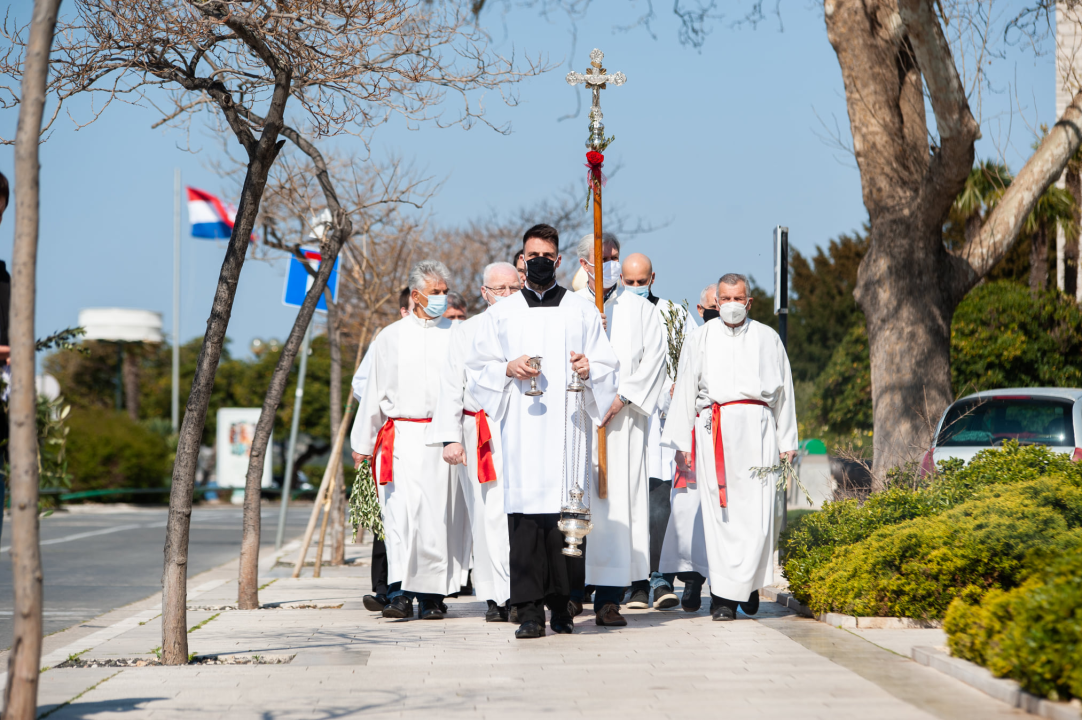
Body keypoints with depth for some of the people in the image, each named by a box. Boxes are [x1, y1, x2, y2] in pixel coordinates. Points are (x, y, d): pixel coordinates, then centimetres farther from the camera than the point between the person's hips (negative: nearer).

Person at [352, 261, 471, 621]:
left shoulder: (456, 336, 11)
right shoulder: (390, 337, 12)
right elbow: (374, 392, 15)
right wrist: (363, 443, 14)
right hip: (402, 436, 0)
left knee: (439, 515, -2)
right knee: (402, 511, -14)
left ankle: (432, 594, 6)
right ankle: (401, 592, -17)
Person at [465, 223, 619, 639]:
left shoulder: (582, 312, 13)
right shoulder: (500, 314, 14)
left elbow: (608, 367, 12)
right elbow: (477, 370, 13)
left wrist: (589, 370, -10)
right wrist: (508, 369, -6)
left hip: (566, 428, 0)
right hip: (521, 430, 0)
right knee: (524, 513, -9)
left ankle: (561, 604, 4)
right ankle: (530, 609, -9)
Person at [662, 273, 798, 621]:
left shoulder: (768, 339, 16)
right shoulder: (701, 340, 15)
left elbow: (783, 391, 17)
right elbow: (685, 391, 13)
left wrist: (787, 443, 12)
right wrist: (682, 442, 6)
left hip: (757, 429, 0)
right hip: (714, 431, 0)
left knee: (757, 511, -7)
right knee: (719, 513, -6)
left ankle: (748, 584, 9)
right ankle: (723, 596, -4)